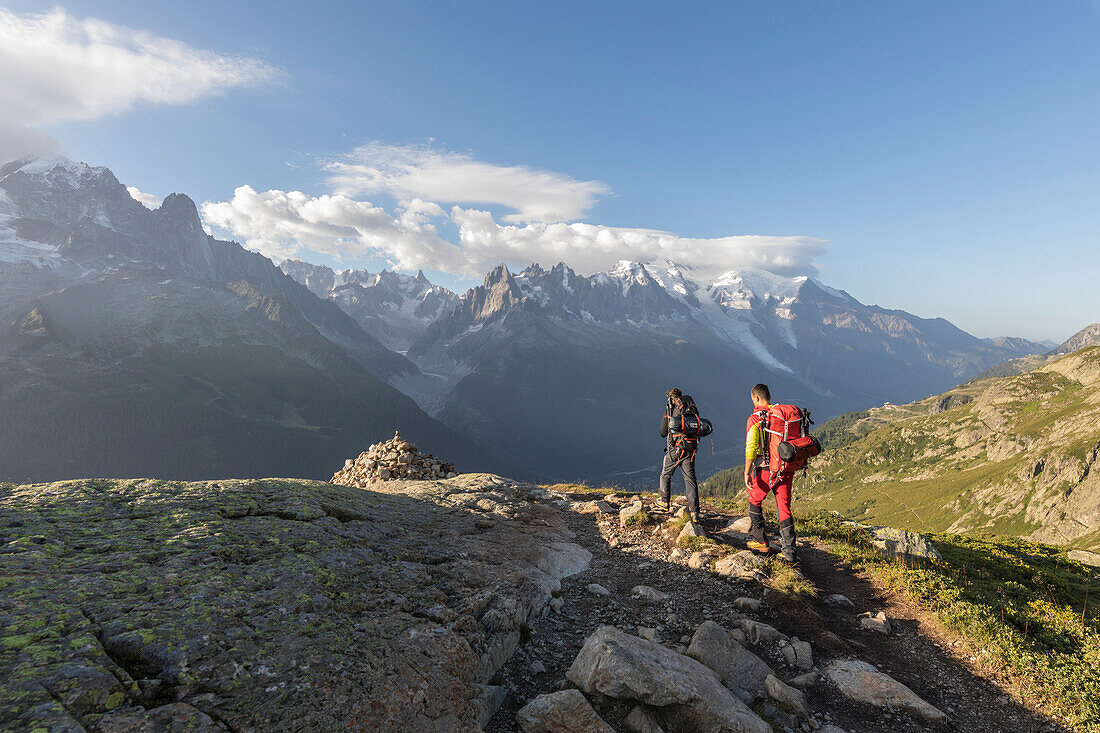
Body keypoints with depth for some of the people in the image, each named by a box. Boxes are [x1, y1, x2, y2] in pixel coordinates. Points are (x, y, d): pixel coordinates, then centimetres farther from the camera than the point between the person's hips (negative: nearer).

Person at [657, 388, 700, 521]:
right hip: (691, 449, 4)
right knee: (690, 479, 6)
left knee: (666, 475, 18)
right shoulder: (692, 407, 8)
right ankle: (694, 511, 0)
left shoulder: (669, 408, -3)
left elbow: (663, 433, -1)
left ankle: (664, 502, 31)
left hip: (674, 449, -3)